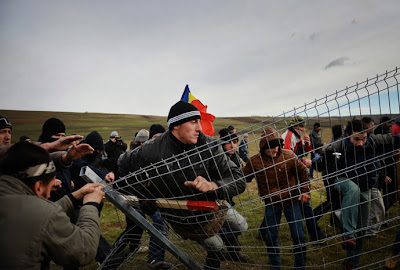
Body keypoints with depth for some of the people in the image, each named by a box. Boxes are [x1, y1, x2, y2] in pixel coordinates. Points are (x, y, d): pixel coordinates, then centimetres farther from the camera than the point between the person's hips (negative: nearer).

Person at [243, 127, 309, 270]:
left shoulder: (288, 155, -14)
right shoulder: (254, 161, -14)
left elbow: (302, 171, 2)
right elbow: (243, 178, -1)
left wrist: (305, 191, -3)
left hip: (291, 200, 0)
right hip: (271, 203, 1)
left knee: (298, 236, 3)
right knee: (271, 237, 10)